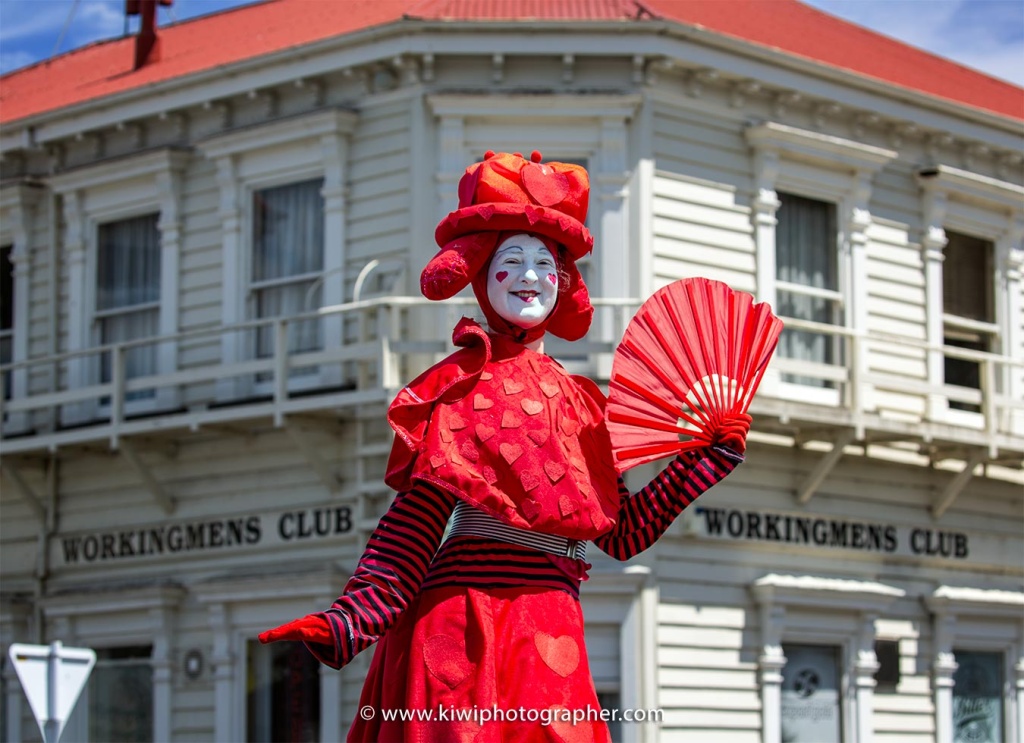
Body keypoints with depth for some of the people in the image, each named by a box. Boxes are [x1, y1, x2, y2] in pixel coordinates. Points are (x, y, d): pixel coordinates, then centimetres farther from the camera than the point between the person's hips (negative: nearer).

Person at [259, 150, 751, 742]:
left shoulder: (580, 401, 17)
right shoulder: (469, 383, 0)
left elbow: (624, 533, 15)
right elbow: (419, 514, -10)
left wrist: (715, 454, 17)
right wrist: (354, 618, -23)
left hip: (547, 639, 6)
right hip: (471, 625, -5)